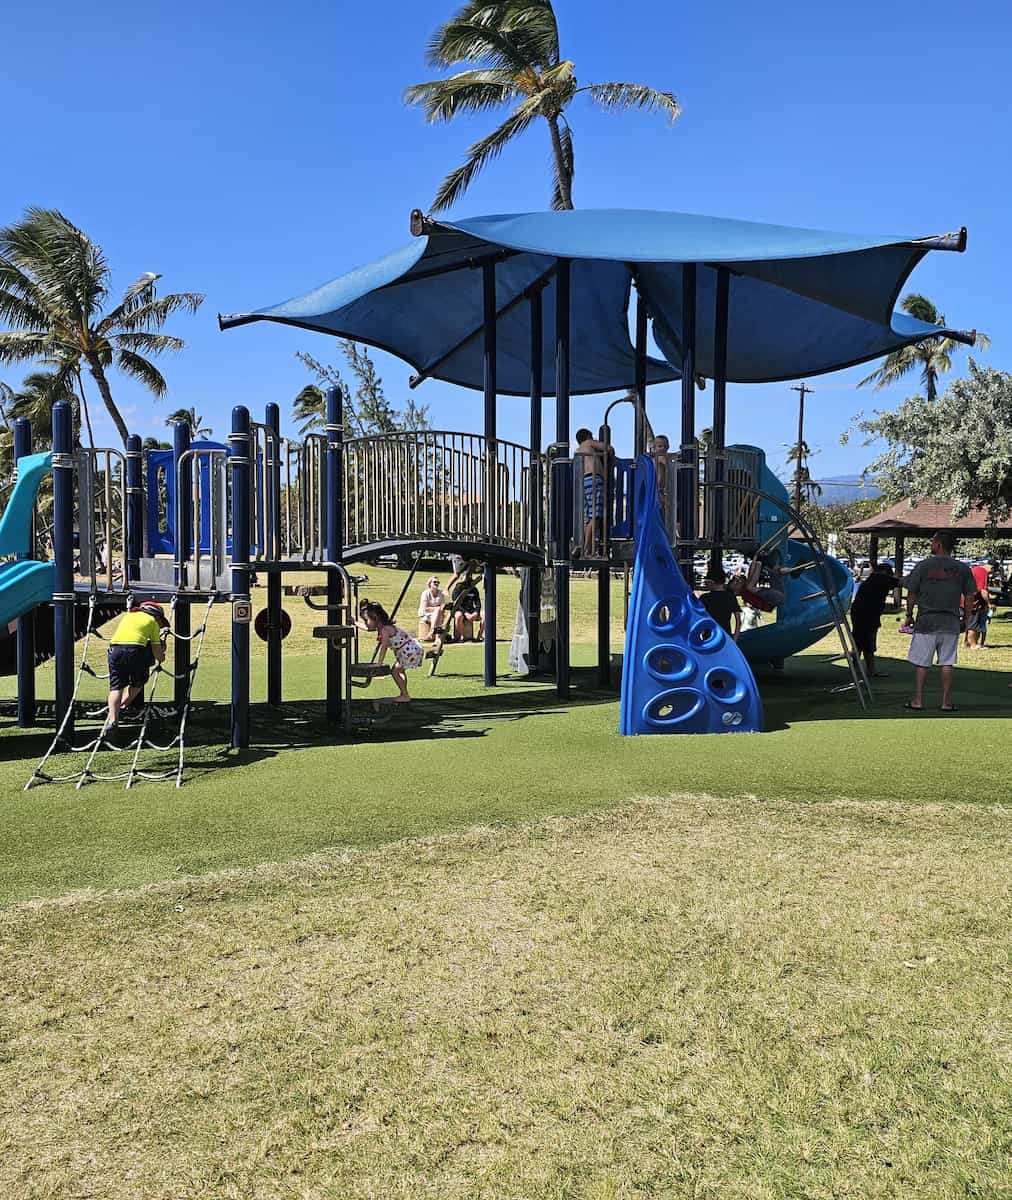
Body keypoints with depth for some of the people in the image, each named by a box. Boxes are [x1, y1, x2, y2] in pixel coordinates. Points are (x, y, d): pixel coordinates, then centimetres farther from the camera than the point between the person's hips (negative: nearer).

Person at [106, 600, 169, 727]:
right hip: (135, 649, -3)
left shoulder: (127, 615, 31)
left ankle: (112, 718, -6)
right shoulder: (152, 621, 18)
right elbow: (156, 649, 15)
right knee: (138, 682, 21)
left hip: (115, 647, 3)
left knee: (116, 686, 6)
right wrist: (161, 658, 35)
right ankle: (122, 705, 11)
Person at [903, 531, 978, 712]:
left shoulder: (923, 566, -4)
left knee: (921, 662, 5)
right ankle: (946, 702, 8)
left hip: (926, 621, -2)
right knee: (947, 663, 7)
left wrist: (909, 615, 11)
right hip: (951, 622, 2)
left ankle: (918, 700, 6)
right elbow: (969, 596, 6)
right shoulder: (962, 568, 3)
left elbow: (911, 594, -1)